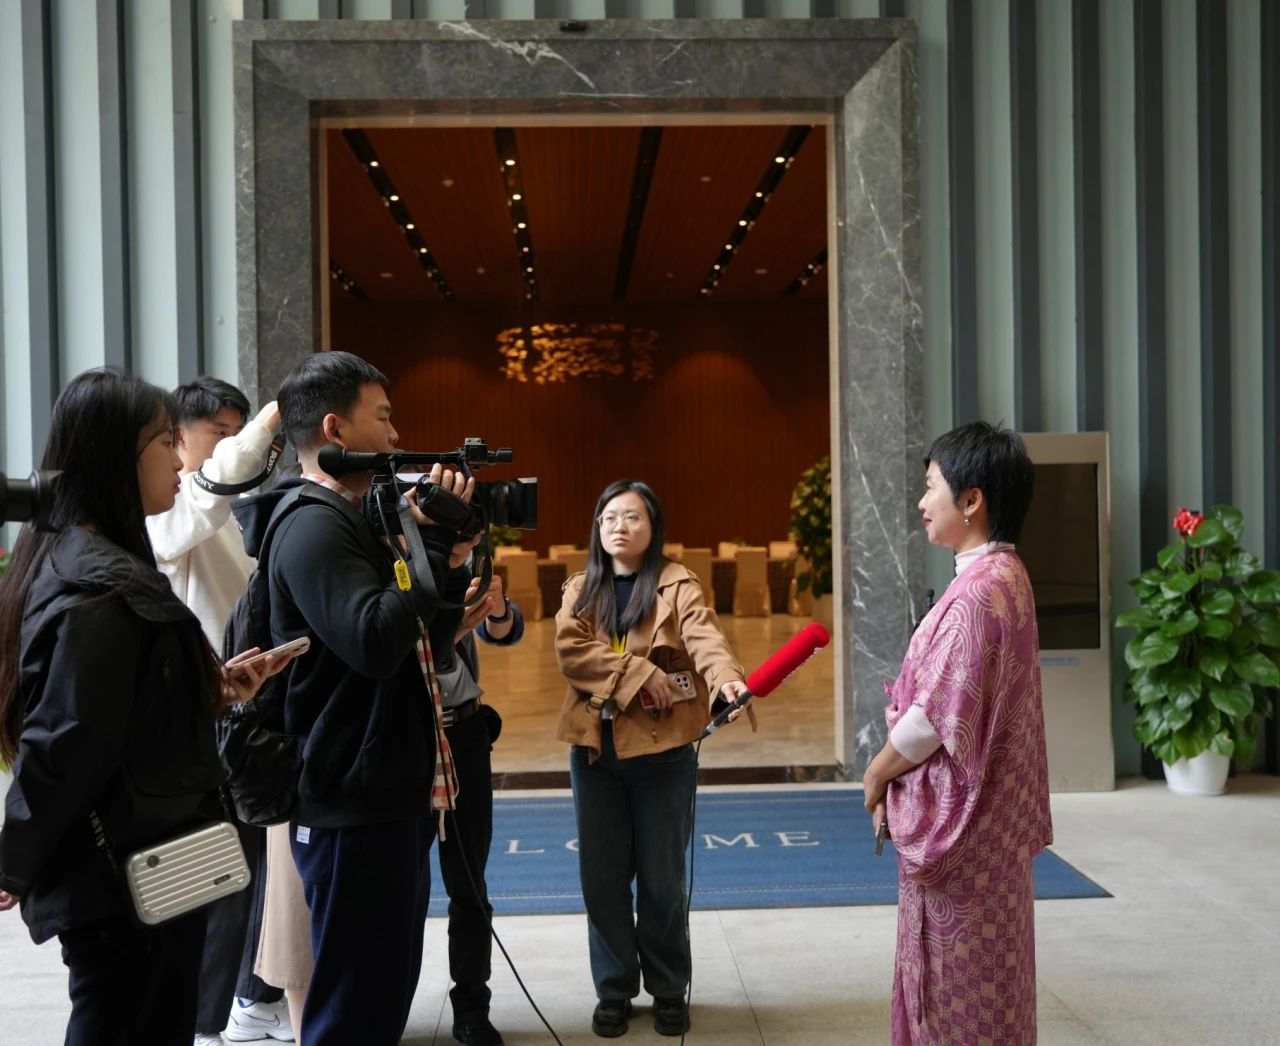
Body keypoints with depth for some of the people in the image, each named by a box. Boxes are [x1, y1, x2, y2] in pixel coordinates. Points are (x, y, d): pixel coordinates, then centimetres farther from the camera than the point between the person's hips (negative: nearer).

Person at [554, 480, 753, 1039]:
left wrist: (726, 679, -43)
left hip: (662, 750, -3)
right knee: (602, 878, 8)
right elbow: (571, 648, -10)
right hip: (595, 750, 3)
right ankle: (613, 990, 23)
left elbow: (705, 639, -22)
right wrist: (640, 672, -21)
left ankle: (669, 990, 23)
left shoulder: (676, 585, -3)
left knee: (662, 879, 6)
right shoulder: (580, 590, 7)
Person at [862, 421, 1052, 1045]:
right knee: (984, 980, 18)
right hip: (987, 812, 9)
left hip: (957, 814, -9)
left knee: (959, 990, 3)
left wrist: (878, 773, -5)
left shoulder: (976, 590, -23)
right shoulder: (1006, 578, 8)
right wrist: (894, 770, 11)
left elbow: (937, 715, -22)